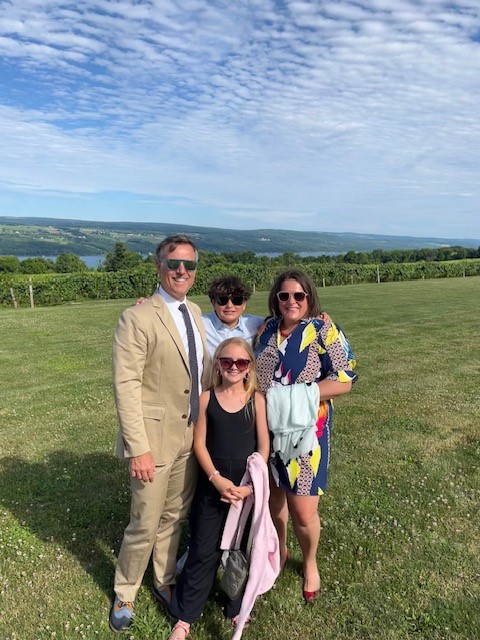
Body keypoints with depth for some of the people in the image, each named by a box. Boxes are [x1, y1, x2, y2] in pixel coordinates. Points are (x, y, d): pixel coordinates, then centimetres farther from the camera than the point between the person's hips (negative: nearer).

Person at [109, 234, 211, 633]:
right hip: (155, 439, -6)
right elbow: (126, 387, -17)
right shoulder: (138, 319, -15)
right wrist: (138, 448, -19)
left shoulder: (194, 313, 7)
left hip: (192, 437, 6)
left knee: (175, 518, 20)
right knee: (146, 525, 8)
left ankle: (165, 581, 44)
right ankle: (125, 594, 35)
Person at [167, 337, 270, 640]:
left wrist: (251, 484, -12)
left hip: (248, 485, 0)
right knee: (203, 550, 7)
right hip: (213, 483, 0)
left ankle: (237, 608, 36)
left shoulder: (257, 399, -4)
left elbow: (264, 446, -4)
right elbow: (199, 443, -3)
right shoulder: (207, 398, -3)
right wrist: (217, 478, -14)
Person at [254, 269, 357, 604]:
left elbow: (344, 380, -13)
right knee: (273, 498, 16)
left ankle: (310, 562, 33)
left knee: (303, 512, 1)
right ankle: (280, 550, 45)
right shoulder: (267, 329, 6)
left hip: (304, 432, -4)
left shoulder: (323, 330, -9)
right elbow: (254, 371, 19)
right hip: (266, 429, 4)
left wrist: (299, 395, -21)